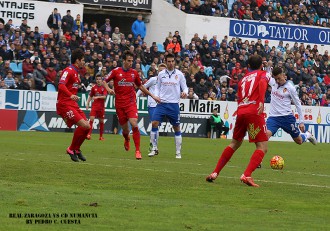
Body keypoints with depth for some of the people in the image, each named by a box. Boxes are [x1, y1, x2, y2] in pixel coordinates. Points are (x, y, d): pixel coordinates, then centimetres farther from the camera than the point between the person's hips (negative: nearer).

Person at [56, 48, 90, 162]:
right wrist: (71, 95, -40)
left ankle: (76, 149, 16)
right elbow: (61, 85, -26)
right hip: (64, 104, -10)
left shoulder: (76, 72, 19)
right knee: (84, 125, -21)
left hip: (73, 104, 10)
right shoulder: (68, 71, -11)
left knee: (87, 126, 2)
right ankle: (72, 149, -7)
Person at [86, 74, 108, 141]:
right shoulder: (94, 87, 5)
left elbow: (104, 96, -13)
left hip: (101, 107, -1)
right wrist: (87, 103, 6)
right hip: (94, 106, 1)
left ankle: (101, 136, 16)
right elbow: (90, 96, 14)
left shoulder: (104, 87, -2)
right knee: (91, 119, -13)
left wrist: (98, 97, -25)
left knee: (101, 121, 6)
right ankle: (89, 134, -16)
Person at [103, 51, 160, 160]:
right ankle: (127, 140, 45)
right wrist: (108, 89, -14)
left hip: (131, 103, 0)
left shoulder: (134, 73, 6)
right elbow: (104, 81, 7)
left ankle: (137, 150, -14)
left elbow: (140, 86, 20)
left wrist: (152, 95, 19)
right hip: (119, 104, 0)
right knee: (125, 129, 6)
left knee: (134, 124, -19)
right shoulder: (116, 71, -1)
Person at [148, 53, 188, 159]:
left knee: (176, 128, 4)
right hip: (162, 103, 1)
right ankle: (154, 148, -2)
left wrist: (185, 93, -17)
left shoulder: (179, 74, 1)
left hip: (174, 104, -1)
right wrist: (156, 96, -4)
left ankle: (178, 152, 14)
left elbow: (185, 87, 5)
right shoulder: (161, 74, 6)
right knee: (154, 123, -13)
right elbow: (158, 87, 14)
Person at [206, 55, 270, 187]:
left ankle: (215, 173, 18)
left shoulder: (243, 78, 26)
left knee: (235, 144, 23)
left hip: (240, 112, 6)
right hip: (254, 112, -6)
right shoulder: (263, 74, 12)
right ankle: (247, 175, -22)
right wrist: (261, 101, -23)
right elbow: (262, 82, -12)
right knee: (262, 147, -3)